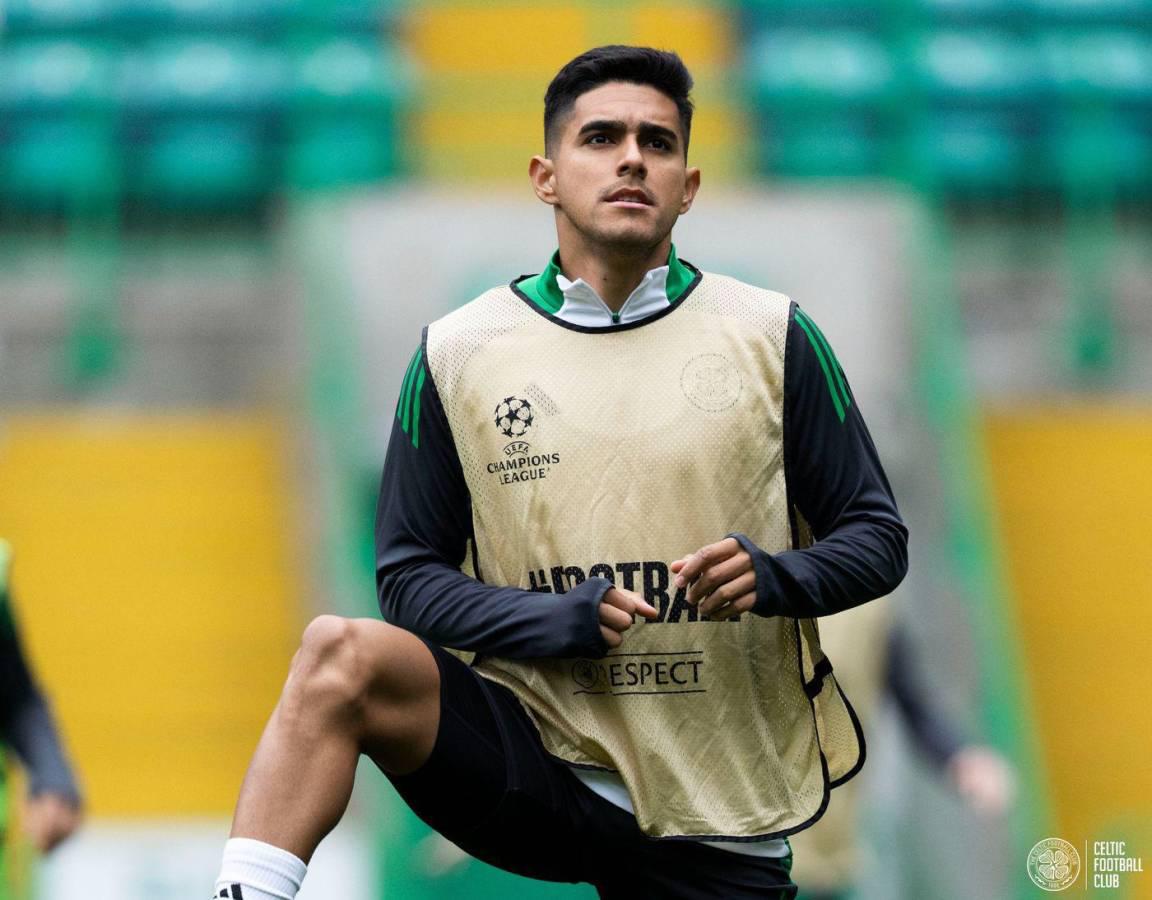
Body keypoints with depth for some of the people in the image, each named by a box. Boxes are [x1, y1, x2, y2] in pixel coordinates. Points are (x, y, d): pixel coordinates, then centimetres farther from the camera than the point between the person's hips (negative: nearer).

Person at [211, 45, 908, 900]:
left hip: (719, 813, 1)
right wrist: (554, 621, -15)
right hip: (535, 758, -1)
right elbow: (409, 573, 4)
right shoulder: (458, 351, 4)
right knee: (342, 654, -27)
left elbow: (879, 537, 6)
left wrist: (773, 578, -16)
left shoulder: (773, 337, 3)